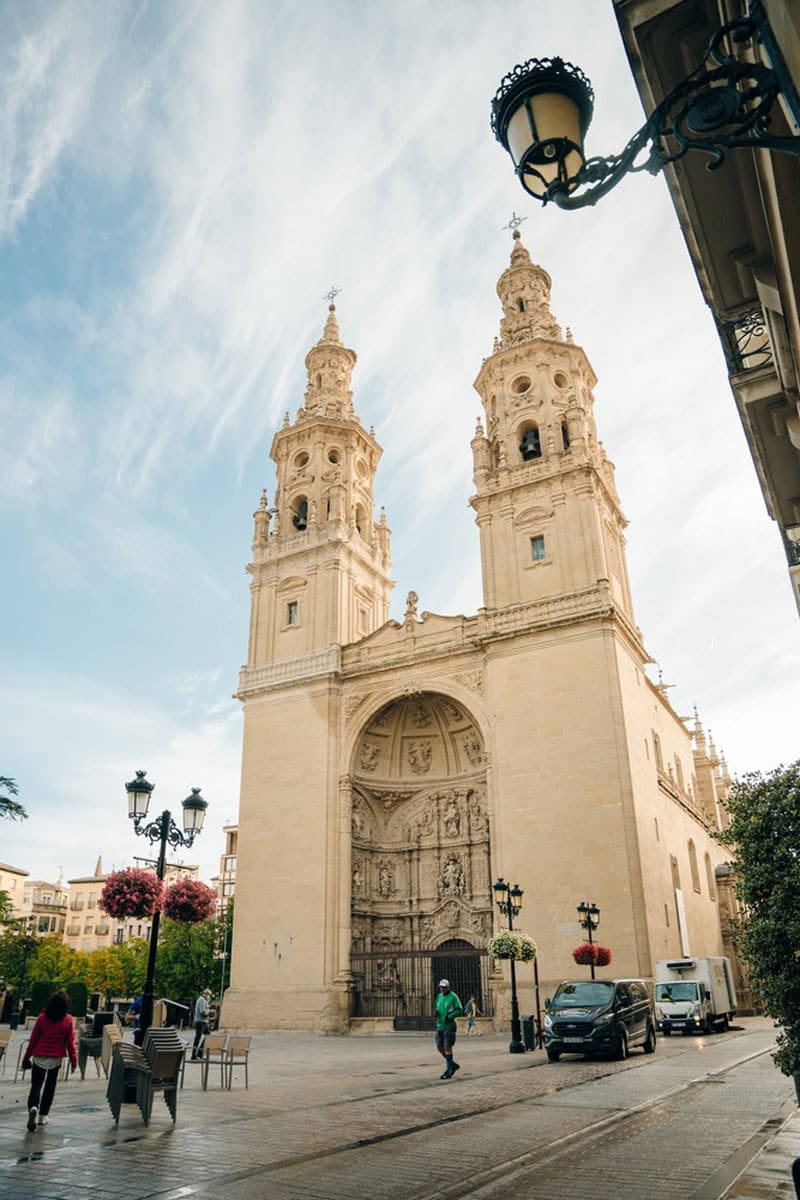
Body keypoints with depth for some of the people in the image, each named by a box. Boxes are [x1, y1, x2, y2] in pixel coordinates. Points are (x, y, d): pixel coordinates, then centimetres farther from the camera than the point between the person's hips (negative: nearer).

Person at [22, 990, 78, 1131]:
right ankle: (43, 1115, 19)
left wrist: (26, 1058, 8)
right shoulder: (68, 1021, -10)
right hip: (56, 1059, 1)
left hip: (39, 1057, -1)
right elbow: (70, 1043, -7)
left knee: (36, 1084, 5)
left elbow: (33, 1039, -4)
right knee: (50, 1086, 17)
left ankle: (33, 1107, -21)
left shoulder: (42, 1018, -9)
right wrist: (74, 1061, 3)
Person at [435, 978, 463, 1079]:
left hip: (449, 1025, -7)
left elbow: (459, 1010, -12)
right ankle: (453, 1065, 23)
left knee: (447, 1047, -6)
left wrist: (449, 1016, -23)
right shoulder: (439, 996, 11)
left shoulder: (453, 997, -9)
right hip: (440, 1025, 7)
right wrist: (437, 1012, -1)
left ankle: (448, 1071, 2)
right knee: (440, 1047, 6)